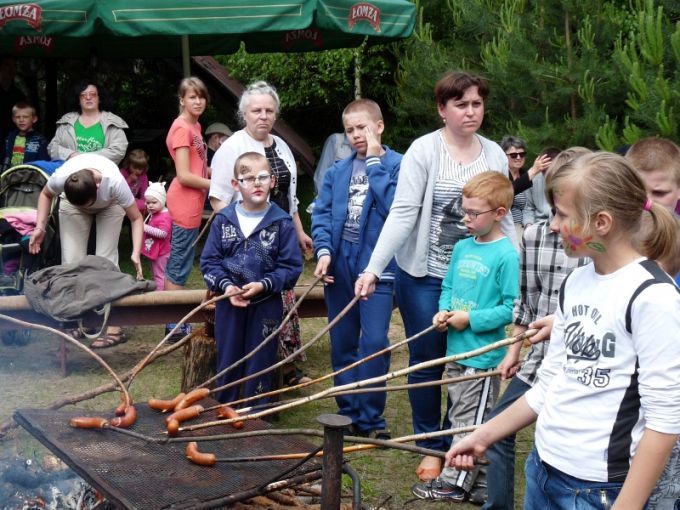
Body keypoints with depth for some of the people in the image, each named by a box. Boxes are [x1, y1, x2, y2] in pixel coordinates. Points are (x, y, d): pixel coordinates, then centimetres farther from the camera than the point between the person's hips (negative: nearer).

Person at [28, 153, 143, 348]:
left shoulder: (115, 182, -43)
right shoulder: (60, 177, -38)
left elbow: (136, 219, -29)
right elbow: (46, 194, -11)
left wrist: (136, 253, -40)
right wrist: (40, 227, -21)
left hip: (109, 206, -2)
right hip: (71, 205, 2)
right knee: (71, 260, -5)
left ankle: (113, 326, -8)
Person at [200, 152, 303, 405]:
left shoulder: (281, 223, -6)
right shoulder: (223, 220, 1)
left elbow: (291, 267, -7)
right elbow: (209, 261, 2)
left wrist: (264, 285, -19)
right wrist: (225, 285, -14)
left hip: (265, 306, -2)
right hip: (228, 303, 2)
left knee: (259, 365, 8)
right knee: (227, 364, 13)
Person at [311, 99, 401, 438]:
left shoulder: (397, 165, -3)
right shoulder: (338, 171, 11)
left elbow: (394, 206, -18)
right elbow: (322, 213, 8)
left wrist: (375, 161, -12)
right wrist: (324, 250, -7)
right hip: (339, 266, 5)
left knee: (374, 343, -8)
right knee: (342, 344, 12)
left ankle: (371, 419, 7)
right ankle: (348, 413, 25)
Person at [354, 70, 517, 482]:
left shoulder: (495, 155, 5)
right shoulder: (424, 150, -8)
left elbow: (504, 220, 10)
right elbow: (403, 212, -15)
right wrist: (374, 268, -24)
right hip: (424, 276, -3)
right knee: (427, 363, 8)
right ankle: (431, 447, 24)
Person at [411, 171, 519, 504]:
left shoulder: (506, 255, -15)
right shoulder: (462, 248, 7)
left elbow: (511, 308, -17)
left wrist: (471, 319, -18)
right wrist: (443, 312, -2)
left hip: (483, 354, -8)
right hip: (455, 349, 8)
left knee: (469, 422, 4)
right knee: (461, 419, 17)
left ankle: (455, 482, 16)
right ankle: (479, 483, 29)